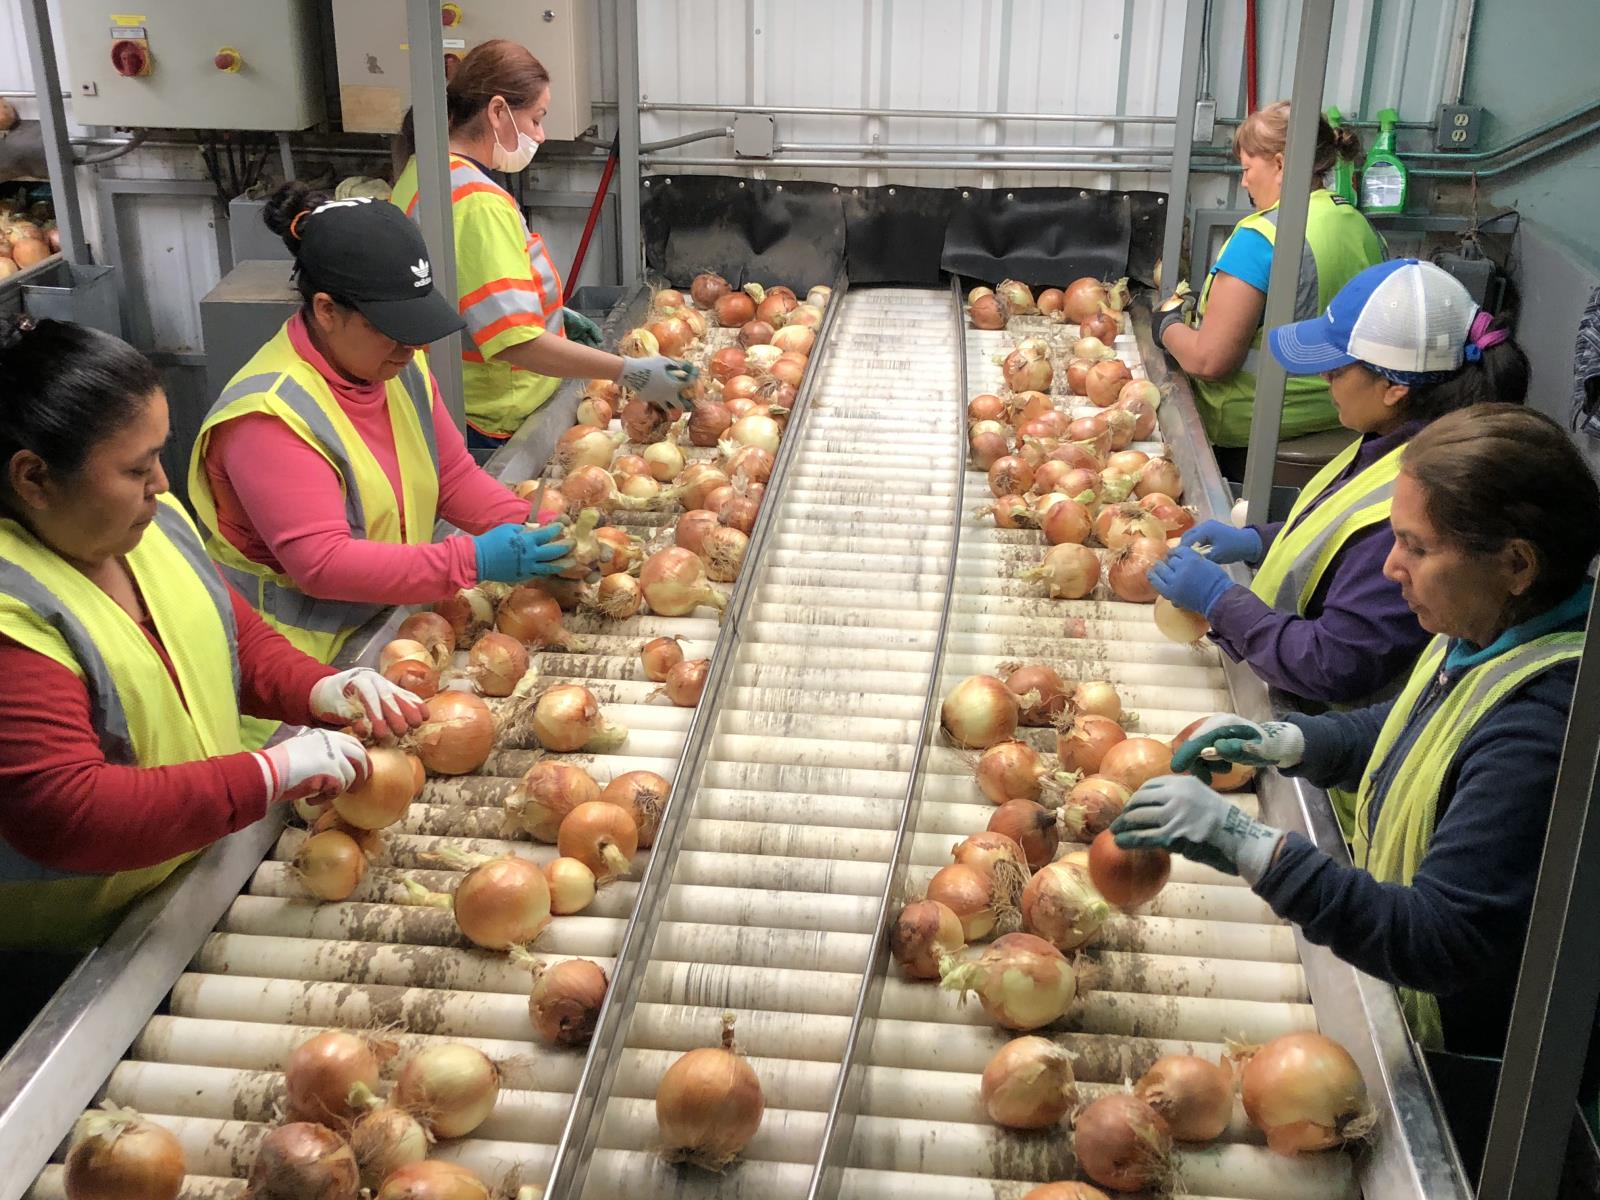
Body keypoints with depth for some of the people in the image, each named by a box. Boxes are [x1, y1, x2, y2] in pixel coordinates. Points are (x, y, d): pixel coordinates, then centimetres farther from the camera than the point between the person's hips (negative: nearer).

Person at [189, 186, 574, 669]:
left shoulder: (399, 365, 4)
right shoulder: (270, 415, -20)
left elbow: (454, 475, 9)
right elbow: (323, 564, -25)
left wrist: (527, 527, -9)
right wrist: (474, 561, -29)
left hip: (393, 626, 7)